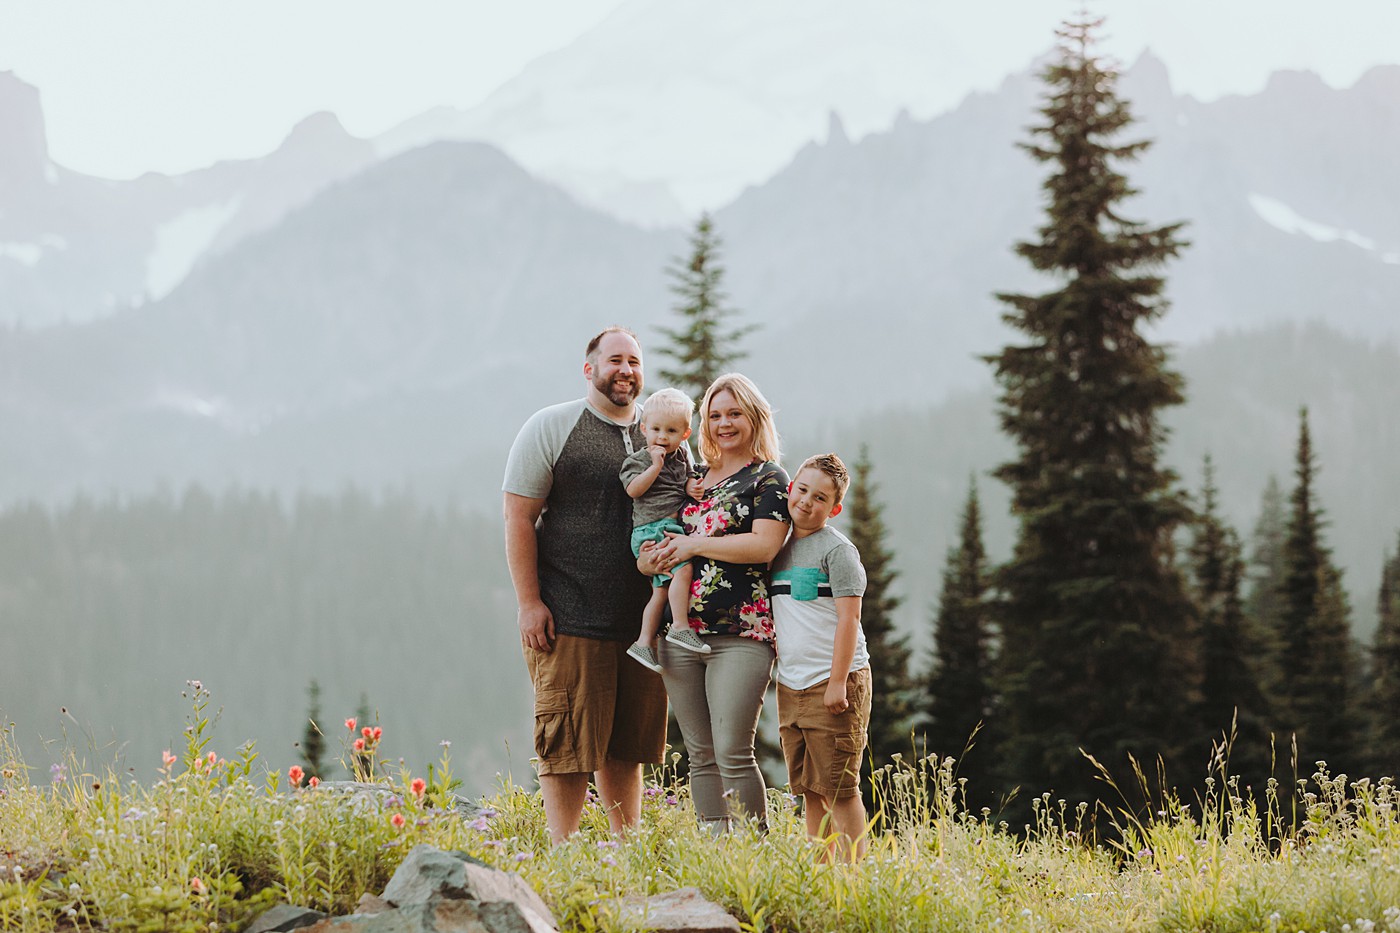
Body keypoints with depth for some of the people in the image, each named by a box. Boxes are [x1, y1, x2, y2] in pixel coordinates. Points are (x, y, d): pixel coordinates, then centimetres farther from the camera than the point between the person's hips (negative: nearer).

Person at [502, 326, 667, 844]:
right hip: (569, 618, -4)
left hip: (643, 620, 4)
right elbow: (518, 519, -3)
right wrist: (529, 602, -10)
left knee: (627, 746, 9)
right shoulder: (550, 427, 1)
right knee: (568, 743, -4)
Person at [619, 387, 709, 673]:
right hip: (651, 530, -7)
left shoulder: (682, 455, 17)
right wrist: (656, 466, -18)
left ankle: (644, 642, 9)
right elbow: (634, 489, -13)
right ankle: (679, 627, -26)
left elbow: (687, 480, 30)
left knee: (662, 589, 6)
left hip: (675, 527, 7)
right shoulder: (639, 460, 0)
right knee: (683, 567, -27)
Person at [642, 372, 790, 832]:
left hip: (740, 634, -6)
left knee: (732, 753, -14)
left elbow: (763, 545, -12)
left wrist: (696, 544, -9)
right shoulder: (694, 480, 20)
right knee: (701, 756, 6)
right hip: (682, 633, 6)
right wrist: (651, 556, 1)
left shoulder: (769, 479, 2)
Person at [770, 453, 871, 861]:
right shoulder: (780, 550, 13)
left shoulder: (837, 550, -8)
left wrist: (838, 682, -17)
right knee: (809, 790, 10)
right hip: (791, 685, 7)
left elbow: (848, 618, -12)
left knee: (840, 789, -6)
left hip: (831, 684, -7)